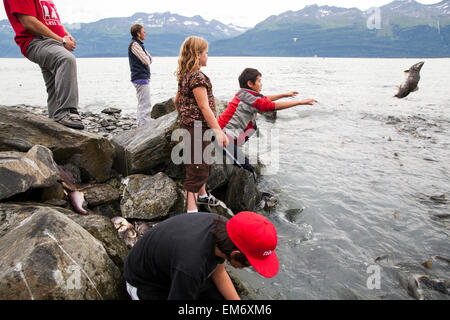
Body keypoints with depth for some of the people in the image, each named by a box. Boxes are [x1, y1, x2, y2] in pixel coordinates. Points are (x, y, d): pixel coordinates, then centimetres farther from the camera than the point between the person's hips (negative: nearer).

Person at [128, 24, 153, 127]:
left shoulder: (138, 44, 21)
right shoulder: (134, 44, -11)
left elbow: (149, 59, 17)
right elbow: (146, 61, -17)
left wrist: (147, 59, -3)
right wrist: (148, 58, 3)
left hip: (144, 77, 11)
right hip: (141, 78, -11)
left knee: (144, 104, 15)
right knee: (144, 105, -11)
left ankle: (143, 127, 22)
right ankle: (143, 127, -9)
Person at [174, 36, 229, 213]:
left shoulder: (185, 75, 11)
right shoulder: (197, 76, -18)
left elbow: (177, 101, 18)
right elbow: (205, 107, -23)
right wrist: (219, 131, -22)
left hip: (190, 125, 10)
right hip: (198, 127, -10)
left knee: (204, 163, 24)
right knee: (197, 167, -4)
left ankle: (202, 195, 42)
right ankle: (192, 209, 5)